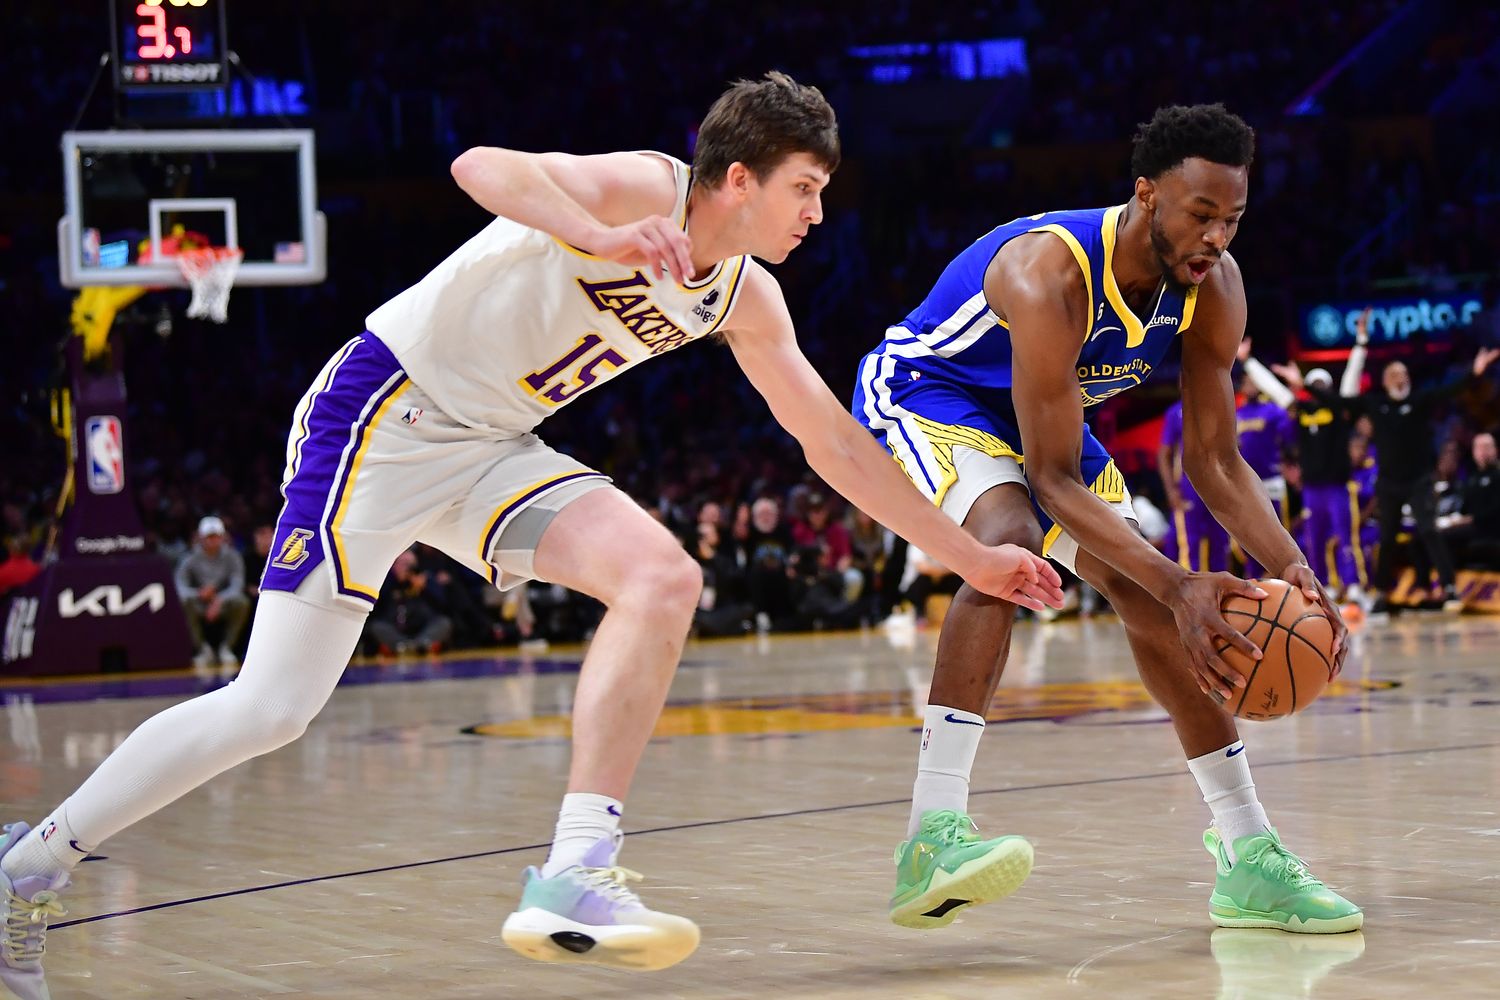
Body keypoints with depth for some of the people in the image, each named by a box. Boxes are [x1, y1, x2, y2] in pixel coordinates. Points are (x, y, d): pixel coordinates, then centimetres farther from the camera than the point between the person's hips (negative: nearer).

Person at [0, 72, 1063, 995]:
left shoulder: (746, 299, 7)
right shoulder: (644, 187, -16)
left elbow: (834, 440, 16)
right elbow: (483, 166, -33)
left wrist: (969, 554, 17)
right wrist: (601, 236, -50)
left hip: (490, 449, 7)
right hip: (383, 413, -7)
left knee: (664, 578, -18)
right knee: (271, 708, -10)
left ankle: (575, 876, -22)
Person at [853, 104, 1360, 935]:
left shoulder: (1214, 287, -17)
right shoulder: (1048, 275, -38)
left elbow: (1214, 460, -9)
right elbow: (1055, 481, -36)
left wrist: (1291, 566, -26)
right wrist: (1180, 587, -44)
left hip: (1033, 415, 8)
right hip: (919, 391, -8)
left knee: (1150, 599, 2)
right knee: (1009, 543, -35)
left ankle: (1250, 857, 12)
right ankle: (931, 837, -41)